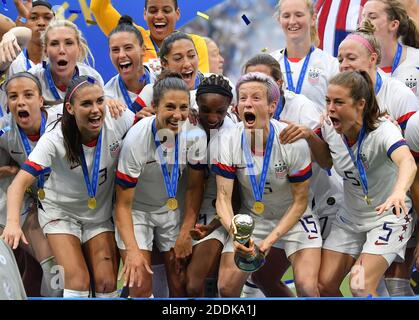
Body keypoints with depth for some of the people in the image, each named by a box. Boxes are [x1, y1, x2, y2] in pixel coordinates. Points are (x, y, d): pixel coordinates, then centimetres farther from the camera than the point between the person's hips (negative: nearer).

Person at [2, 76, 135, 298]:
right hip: (61, 211, -3)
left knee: (107, 283, -4)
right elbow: (20, 182, -34)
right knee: (78, 280, -17)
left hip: (100, 213, 3)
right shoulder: (55, 140, -28)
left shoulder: (117, 122, -22)